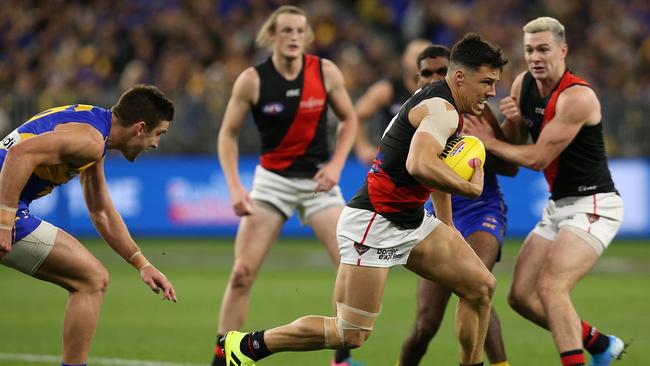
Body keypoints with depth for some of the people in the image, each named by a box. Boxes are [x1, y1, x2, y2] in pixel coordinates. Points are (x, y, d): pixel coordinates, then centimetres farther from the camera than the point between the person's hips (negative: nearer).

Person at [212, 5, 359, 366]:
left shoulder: (326, 72, -6)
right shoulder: (252, 80, -10)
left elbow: (348, 119, 8)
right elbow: (228, 134, -1)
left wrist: (336, 164, -7)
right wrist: (234, 187, -11)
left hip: (318, 181, 1)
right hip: (272, 180, -1)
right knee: (242, 273, -8)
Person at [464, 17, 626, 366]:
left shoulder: (577, 97, -21)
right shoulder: (523, 84, 3)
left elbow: (537, 158, -18)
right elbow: (514, 145, 14)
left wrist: (487, 140, -9)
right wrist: (511, 121, -7)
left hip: (593, 204, -9)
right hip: (558, 205, 9)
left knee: (551, 288, -24)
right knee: (521, 296, 6)